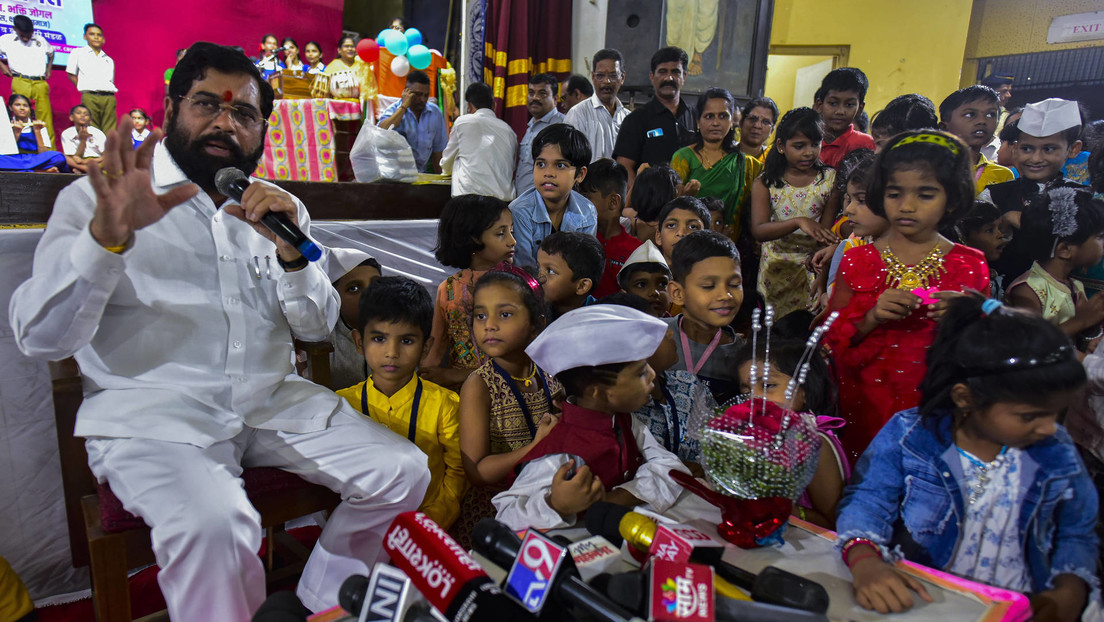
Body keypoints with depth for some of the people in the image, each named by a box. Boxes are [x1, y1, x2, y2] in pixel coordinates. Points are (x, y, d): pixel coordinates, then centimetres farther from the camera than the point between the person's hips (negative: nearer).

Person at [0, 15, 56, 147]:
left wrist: (48, 69, 24)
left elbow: (51, 52, 34)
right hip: (20, 82, -2)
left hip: (40, 83, 2)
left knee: (46, 118, -3)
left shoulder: (41, 40, 15)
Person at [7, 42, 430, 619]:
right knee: (213, 523, -34)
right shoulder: (97, 199, 1)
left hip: (271, 399, 5)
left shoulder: (279, 208, 14)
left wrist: (291, 249, -12)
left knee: (402, 471, -10)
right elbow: (41, 336, -10)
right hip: (152, 411, -4)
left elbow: (316, 327, 7)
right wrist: (106, 237, -27)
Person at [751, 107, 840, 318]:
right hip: (775, 269, 0)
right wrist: (799, 222, -34)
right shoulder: (765, 183, -5)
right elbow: (758, 230, -18)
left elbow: (827, 232, -5)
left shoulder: (830, 179, -2)